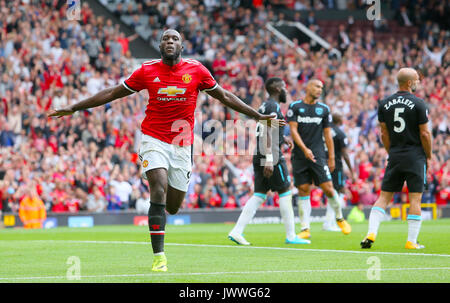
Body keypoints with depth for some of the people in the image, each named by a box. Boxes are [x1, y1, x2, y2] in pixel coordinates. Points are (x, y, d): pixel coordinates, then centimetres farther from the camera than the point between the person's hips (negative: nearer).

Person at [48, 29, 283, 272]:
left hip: (183, 144, 2)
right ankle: (159, 257, -16)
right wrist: (72, 109, 5)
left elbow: (224, 96, 13)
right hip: (154, 140, -2)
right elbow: (112, 93, 6)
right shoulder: (147, 71, -1)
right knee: (159, 192, -20)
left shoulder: (196, 70, 1)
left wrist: (258, 116, 14)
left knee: (172, 207, 6)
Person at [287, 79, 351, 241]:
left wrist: (331, 158, 7)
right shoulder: (295, 107, 4)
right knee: (303, 190, -1)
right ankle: (305, 229, 3)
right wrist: (305, 149, -17)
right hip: (300, 155, -1)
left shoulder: (324, 109, 10)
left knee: (328, 188, -7)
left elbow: (327, 135, 12)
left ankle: (340, 218, 17)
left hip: (318, 155, 1)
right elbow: (293, 130, -4)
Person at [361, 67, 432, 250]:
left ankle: (371, 233, -7)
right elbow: (425, 134, -7)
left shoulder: (384, 104, 5)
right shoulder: (418, 104, -8)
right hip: (415, 156, -4)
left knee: (384, 197, 8)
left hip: (395, 157, 4)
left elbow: (384, 134, 9)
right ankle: (411, 241, 1)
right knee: (415, 199, 1)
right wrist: (428, 157, 4)